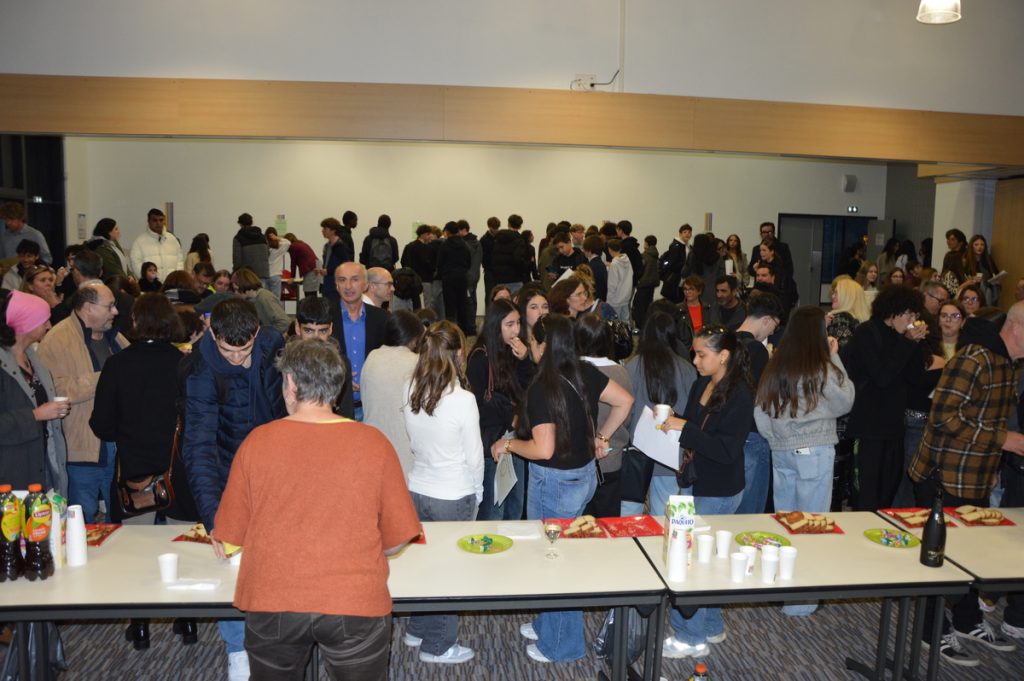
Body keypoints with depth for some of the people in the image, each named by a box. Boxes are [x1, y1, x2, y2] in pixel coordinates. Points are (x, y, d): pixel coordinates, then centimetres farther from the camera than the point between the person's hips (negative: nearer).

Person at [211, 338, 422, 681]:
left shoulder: (257, 441, -7)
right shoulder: (374, 443, -9)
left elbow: (230, 537, 2)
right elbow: (396, 539, -3)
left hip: (271, 604, 1)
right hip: (355, 603, -1)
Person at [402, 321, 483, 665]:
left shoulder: (410, 391, -6)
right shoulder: (463, 400, -21)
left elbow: (414, 442, 6)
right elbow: (474, 456, -12)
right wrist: (477, 491, 4)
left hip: (417, 490, 5)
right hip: (454, 497, -5)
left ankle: (417, 630, 38)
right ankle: (438, 645, 25)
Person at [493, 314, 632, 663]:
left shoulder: (542, 389, -24)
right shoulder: (585, 373, -4)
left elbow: (543, 449, -27)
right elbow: (624, 401, 2)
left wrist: (509, 444, -10)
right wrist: (600, 436, 11)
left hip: (555, 483, -8)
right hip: (584, 475, 8)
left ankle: (560, 644, 28)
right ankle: (548, 624, 42)